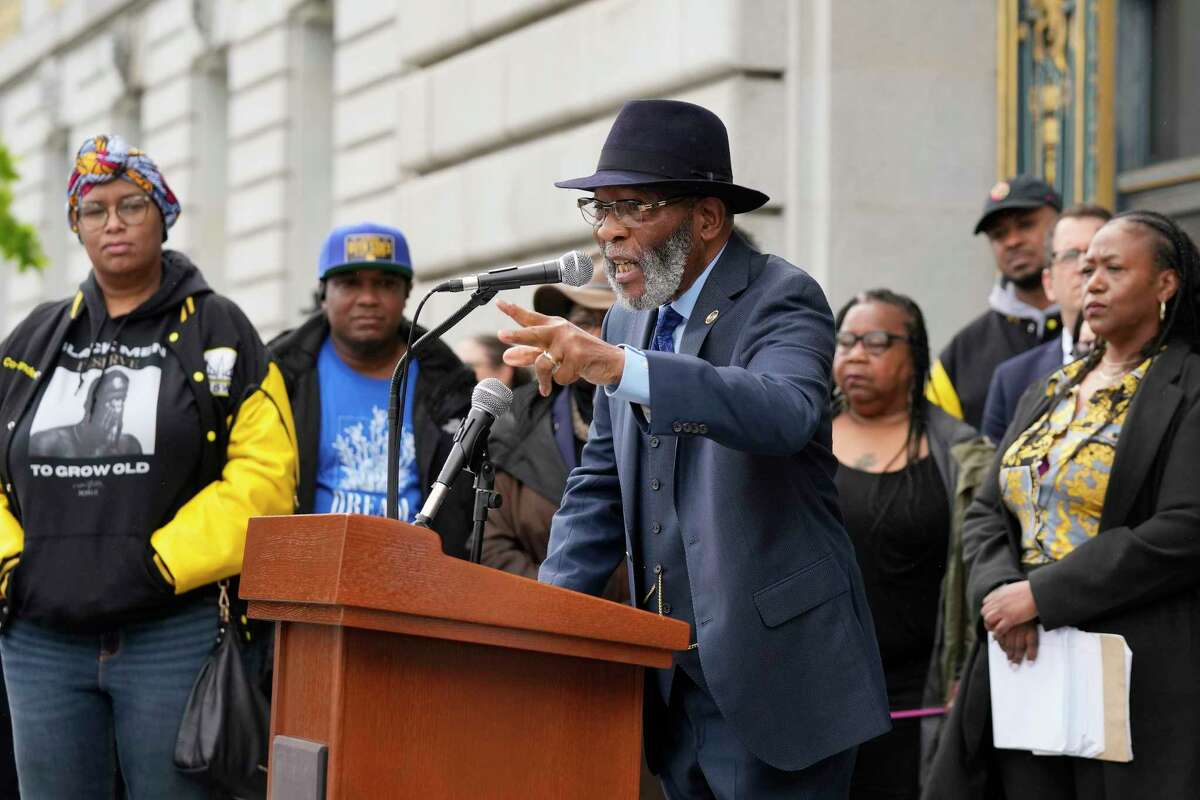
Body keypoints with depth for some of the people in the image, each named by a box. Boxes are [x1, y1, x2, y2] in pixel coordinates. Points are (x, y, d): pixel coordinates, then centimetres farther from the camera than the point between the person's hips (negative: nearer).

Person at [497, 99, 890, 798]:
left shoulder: (782, 299, -10)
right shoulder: (631, 320, 12)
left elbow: (785, 413, -32)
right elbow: (601, 486, 19)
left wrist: (617, 366, -44)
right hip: (674, 680, 7)